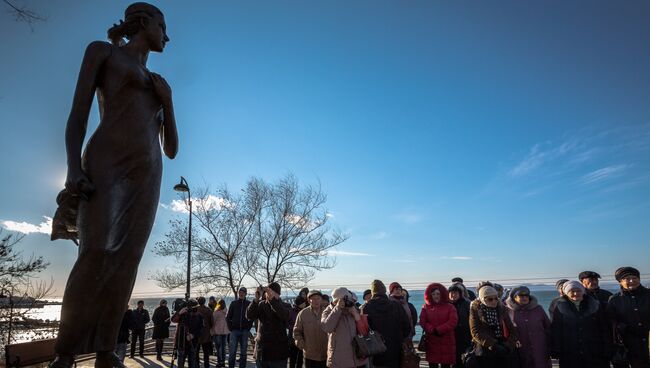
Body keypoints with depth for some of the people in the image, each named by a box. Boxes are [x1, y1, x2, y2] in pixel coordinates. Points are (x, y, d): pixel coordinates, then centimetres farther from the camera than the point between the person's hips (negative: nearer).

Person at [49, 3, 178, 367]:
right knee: (97, 254, -20)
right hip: (107, 161, -5)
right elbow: (77, 116, 0)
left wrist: (167, 100, 10)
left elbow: (172, 150, 20)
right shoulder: (103, 51, 13)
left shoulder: (158, 83, 28)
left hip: (147, 173, 5)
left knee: (126, 263, -5)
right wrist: (74, 168, -15)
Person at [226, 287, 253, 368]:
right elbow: (228, 317, 6)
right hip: (234, 331, 0)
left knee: (243, 352, 7)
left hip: (245, 331, 0)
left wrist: (249, 327, -2)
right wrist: (230, 328, -2)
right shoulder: (233, 303, 3)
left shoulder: (249, 304, 2)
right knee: (232, 351, -3)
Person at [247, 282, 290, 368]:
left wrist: (272, 298, -38)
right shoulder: (261, 305, 5)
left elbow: (284, 315, -27)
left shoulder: (284, 306, -3)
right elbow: (249, 316, -11)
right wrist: (256, 299, -26)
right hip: (261, 352, 3)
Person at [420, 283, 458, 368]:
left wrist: (438, 330, -15)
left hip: (447, 342, -1)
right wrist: (432, 330, -17)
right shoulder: (426, 307, 9)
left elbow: (453, 322, -9)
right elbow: (422, 322, -1)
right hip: (431, 342, 1)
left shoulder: (450, 307, 4)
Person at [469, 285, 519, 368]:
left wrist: (509, 345, -9)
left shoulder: (501, 308, 7)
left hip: (502, 348, 3)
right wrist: (492, 345, -18)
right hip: (485, 349, -3)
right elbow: (475, 331, -10)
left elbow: (511, 329, 7)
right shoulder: (475, 309, -3)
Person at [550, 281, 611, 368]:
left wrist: (606, 352, -1)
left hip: (594, 357, 1)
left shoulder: (595, 306, 3)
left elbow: (605, 330, 4)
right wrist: (556, 351, -6)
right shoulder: (561, 308, 0)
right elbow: (555, 332, -1)